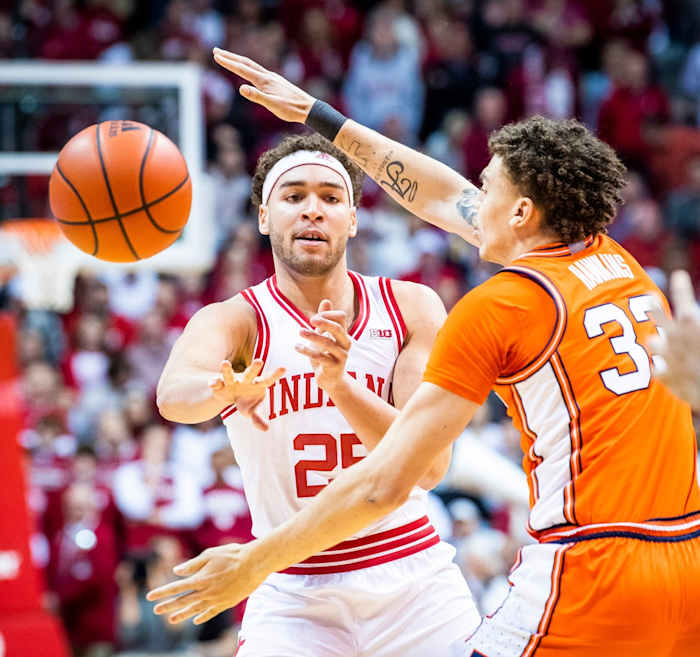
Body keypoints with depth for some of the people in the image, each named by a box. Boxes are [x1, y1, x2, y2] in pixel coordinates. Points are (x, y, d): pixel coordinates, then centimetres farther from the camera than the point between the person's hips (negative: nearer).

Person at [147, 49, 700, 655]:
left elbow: (383, 484, -7)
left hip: (586, 576, -8)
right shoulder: (616, 260, 15)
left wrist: (252, 565, 3)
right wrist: (318, 116, 36)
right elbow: (444, 197, 29)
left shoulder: (496, 306, -5)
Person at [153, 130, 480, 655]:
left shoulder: (411, 307, -2)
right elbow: (174, 395, -30)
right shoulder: (237, 320, -7)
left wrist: (339, 385, -30)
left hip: (412, 576, 2)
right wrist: (223, 391, -55)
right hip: (294, 589, -2)